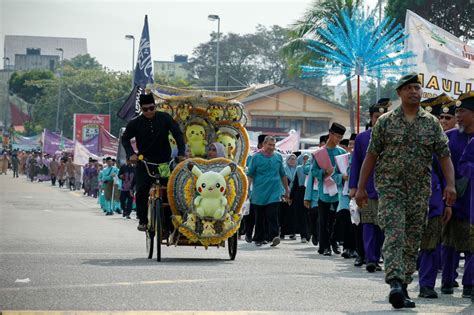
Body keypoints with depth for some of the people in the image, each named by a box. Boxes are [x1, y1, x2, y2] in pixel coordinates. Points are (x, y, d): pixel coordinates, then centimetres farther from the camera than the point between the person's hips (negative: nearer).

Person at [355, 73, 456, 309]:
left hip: (420, 191, 3)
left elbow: (444, 156, 4)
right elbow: (371, 156, 4)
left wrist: (450, 184, -11)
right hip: (390, 187, -3)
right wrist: (361, 188, 1)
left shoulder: (432, 123, 7)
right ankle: (395, 283, -27)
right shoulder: (385, 121, 3)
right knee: (394, 235, -17)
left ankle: (404, 287, 16)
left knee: (413, 241, 6)